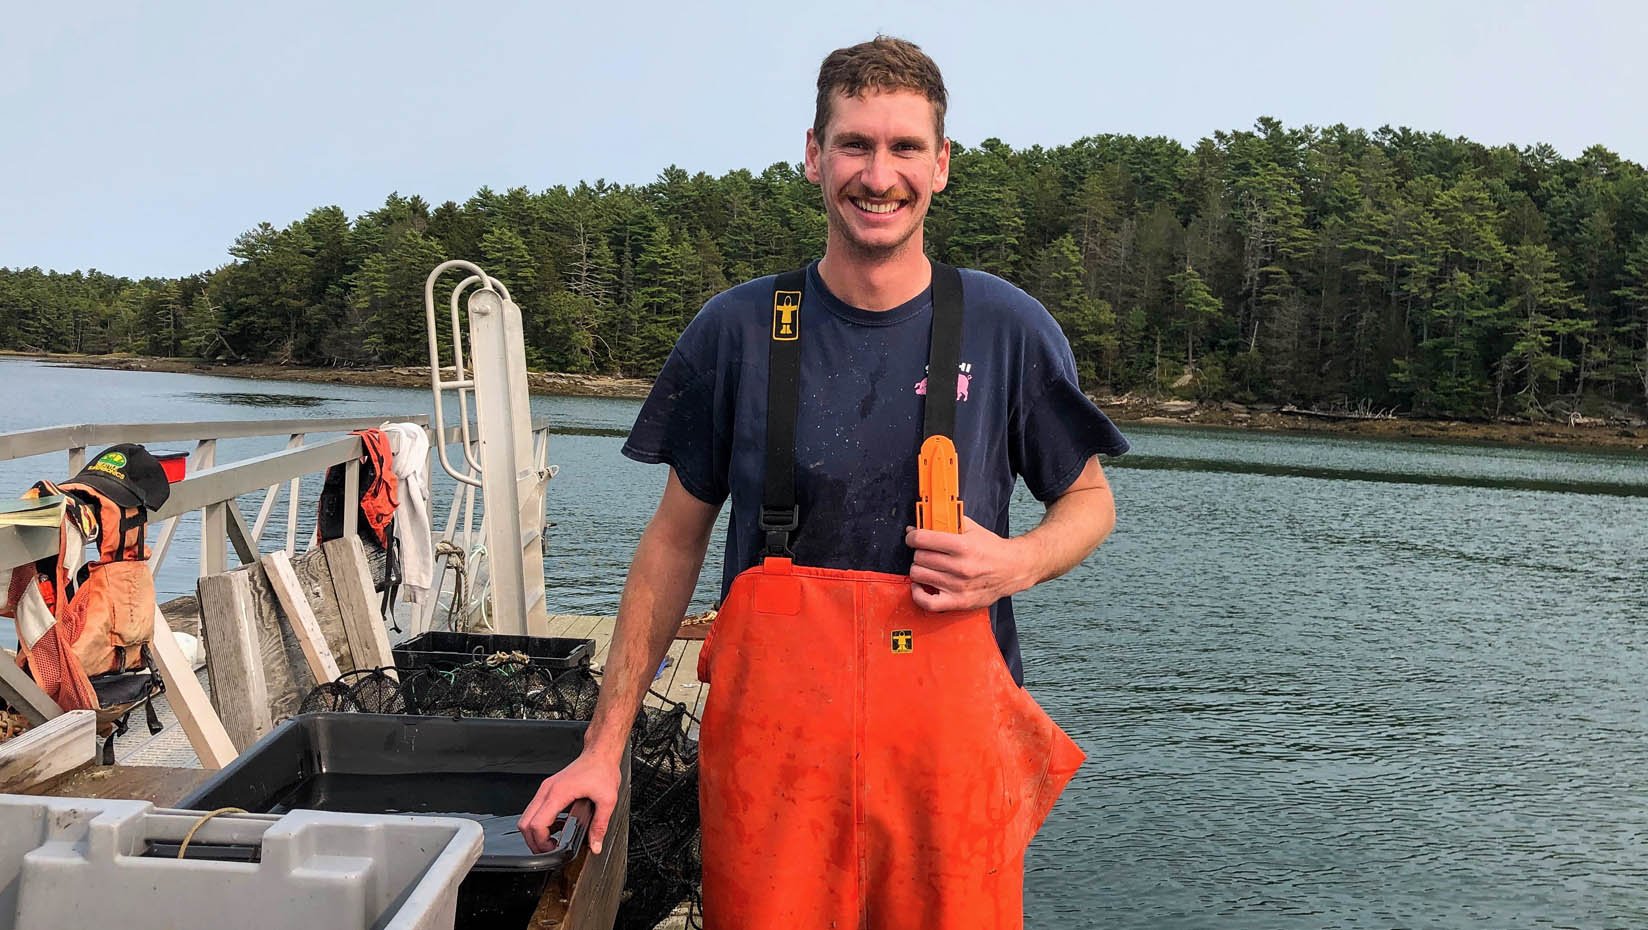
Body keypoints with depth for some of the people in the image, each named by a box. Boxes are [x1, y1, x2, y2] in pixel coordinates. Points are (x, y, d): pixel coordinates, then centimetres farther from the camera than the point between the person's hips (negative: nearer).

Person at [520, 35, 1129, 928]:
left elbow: (1089, 499, 13)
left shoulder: (1009, 329, -1)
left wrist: (1016, 564, -10)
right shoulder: (737, 329, 0)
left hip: (949, 732, 0)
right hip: (771, 732, 0)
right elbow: (676, 538, 6)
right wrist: (603, 747, 4)